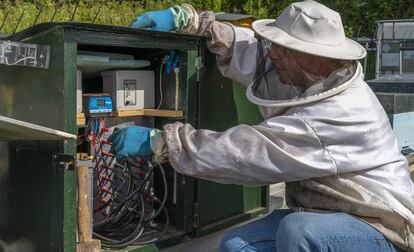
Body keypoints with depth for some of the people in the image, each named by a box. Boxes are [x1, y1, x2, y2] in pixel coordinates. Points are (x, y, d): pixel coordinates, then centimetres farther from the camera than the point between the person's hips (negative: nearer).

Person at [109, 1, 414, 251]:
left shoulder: (340, 114, -31)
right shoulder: (310, 76, -5)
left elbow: (247, 150, -32)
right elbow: (247, 50, 7)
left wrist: (157, 140, -27)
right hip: (316, 217, 8)